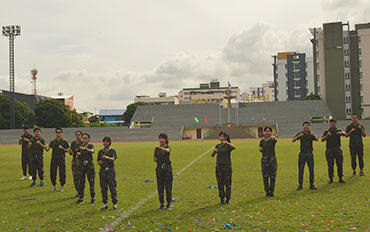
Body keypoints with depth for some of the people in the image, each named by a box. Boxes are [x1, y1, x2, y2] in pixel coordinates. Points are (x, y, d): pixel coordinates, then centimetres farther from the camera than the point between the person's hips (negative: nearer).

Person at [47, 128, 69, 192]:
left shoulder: (64, 142, 2)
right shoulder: (52, 141, 9)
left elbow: (67, 150, 3)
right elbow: (48, 149, 1)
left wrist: (62, 148, -14)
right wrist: (46, 148, -21)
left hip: (61, 159, -2)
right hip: (54, 158, 2)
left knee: (62, 173, 0)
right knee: (52, 173, 5)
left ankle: (62, 186, 14)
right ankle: (53, 186, 20)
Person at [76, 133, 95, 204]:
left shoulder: (91, 146, -5)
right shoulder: (80, 146, 7)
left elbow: (92, 151, -29)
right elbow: (78, 157, 15)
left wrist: (85, 149, -45)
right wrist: (78, 155, -7)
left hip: (89, 166, -4)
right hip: (81, 166, 4)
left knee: (91, 182, 2)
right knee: (81, 182, 4)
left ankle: (93, 198, 13)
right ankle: (81, 198, 12)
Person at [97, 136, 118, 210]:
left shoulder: (112, 151, 0)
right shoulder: (100, 151, 11)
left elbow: (113, 159, -17)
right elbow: (98, 162, 17)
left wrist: (107, 157, -36)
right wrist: (99, 162, -7)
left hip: (110, 170, -3)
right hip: (102, 170, 3)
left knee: (112, 187, -3)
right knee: (103, 187, 5)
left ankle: (115, 204, 4)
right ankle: (105, 204, 13)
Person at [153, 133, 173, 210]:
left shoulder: (168, 147, -6)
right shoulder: (157, 148, 7)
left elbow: (167, 151, -32)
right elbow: (155, 158, 18)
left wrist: (160, 147, -49)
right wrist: (155, 159, -4)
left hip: (167, 169, -4)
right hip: (159, 169, 4)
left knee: (168, 187, 1)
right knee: (160, 187, 5)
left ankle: (169, 204, 12)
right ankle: (162, 204, 15)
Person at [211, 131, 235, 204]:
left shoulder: (228, 145, -4)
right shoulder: (218, 146, 9)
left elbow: (233, 147, -28)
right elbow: (212, 155, 11)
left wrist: (227, 142, -44)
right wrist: (214, 151, -11)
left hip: (227, 166, -4)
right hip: (219, 167, 4)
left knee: (227, 183, 2)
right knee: (220, 183, 5)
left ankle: (228, 199, 14)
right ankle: (222, 199, 15)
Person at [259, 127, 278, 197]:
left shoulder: (272, 139, -5)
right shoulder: (262, 141, 5)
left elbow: (275, 140, -31)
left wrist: (273, 137, -54)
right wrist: (260, 148, -4)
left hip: (272, 159, -2)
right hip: (264, 159, 2)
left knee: (272, 176, 3)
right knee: (265, 176, 3)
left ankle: (272, 191, 16)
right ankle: (267, 192, 14)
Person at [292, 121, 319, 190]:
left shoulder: (311, 134, 0)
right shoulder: (300, 134, 2)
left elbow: (317, 139, -19)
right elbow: (293, 140, -9)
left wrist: (314, 135, -38)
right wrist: (299, 136, -24)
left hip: (310, 154, 0)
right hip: (302, 153, 0)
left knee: (311, 170, 2)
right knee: (300, 170, 1)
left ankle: (312, 185, 11)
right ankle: (300, 185, 7)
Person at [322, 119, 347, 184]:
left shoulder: (338, 131, 8)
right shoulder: (326, 132, 8)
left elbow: (345, 134, -13)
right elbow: (322, 140, -6)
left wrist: (341, 133, -37)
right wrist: (327, 135, -25)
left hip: (337, 150, 1)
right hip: (329, 151, 0)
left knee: (340, 164, 1)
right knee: (330, 165, 1)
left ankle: (340, 179, 10)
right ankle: (331, 179, 9)